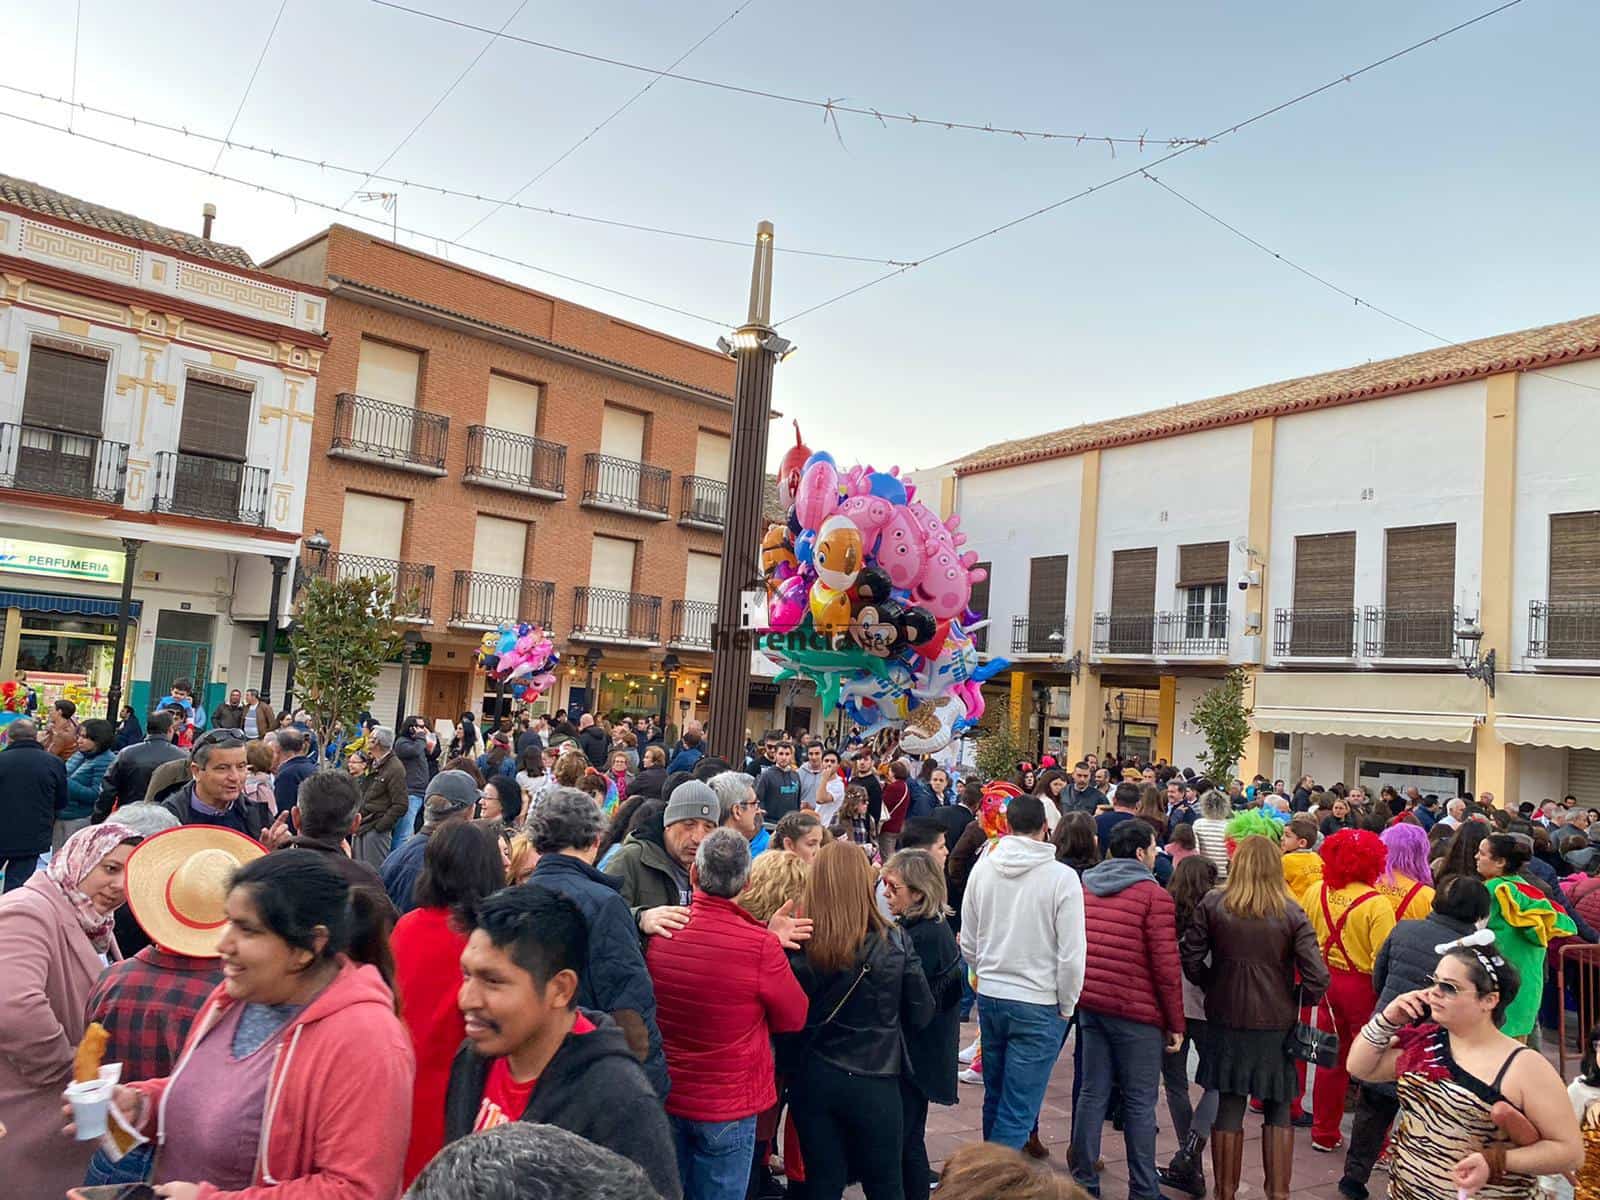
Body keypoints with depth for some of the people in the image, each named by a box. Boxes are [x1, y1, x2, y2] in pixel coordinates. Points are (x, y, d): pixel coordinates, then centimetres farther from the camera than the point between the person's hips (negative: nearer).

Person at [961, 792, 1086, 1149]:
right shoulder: (1062, 877, -14)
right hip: (1038, 1004, -5)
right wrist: (1066, 1007, 1)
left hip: (989, 997, 5)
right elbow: (1071, 955, -13)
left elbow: (968, 945, 5)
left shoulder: (982, 868, -2)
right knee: (1018, 1111, 1)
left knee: (994, 1098, 21)